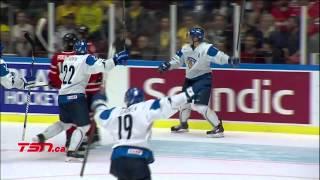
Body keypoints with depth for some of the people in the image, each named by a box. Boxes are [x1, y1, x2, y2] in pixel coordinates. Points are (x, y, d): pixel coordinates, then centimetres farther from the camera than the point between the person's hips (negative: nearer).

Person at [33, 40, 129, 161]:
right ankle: (71, 152, -15)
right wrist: (115, 60, -19)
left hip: (62, 96, 8)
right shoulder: (86, 59, -6)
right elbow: (100, 66, -20)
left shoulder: (67, 60, 16)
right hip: (75, 97, -8)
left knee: (65, 123, 27)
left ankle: (41, 137, 22)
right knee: (84, 125, -4)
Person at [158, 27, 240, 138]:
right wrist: (167, 65, 0)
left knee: (199, 105, -20)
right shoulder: (185, 49, 4)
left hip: (203, 79, -8)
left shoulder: (206, 48, -19)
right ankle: (183, 124, 44)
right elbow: (177, 60, 15)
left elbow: (219, 56, -27)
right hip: (190, 79, 8)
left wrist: (230, 60, -43)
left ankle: (218, 128, -17)